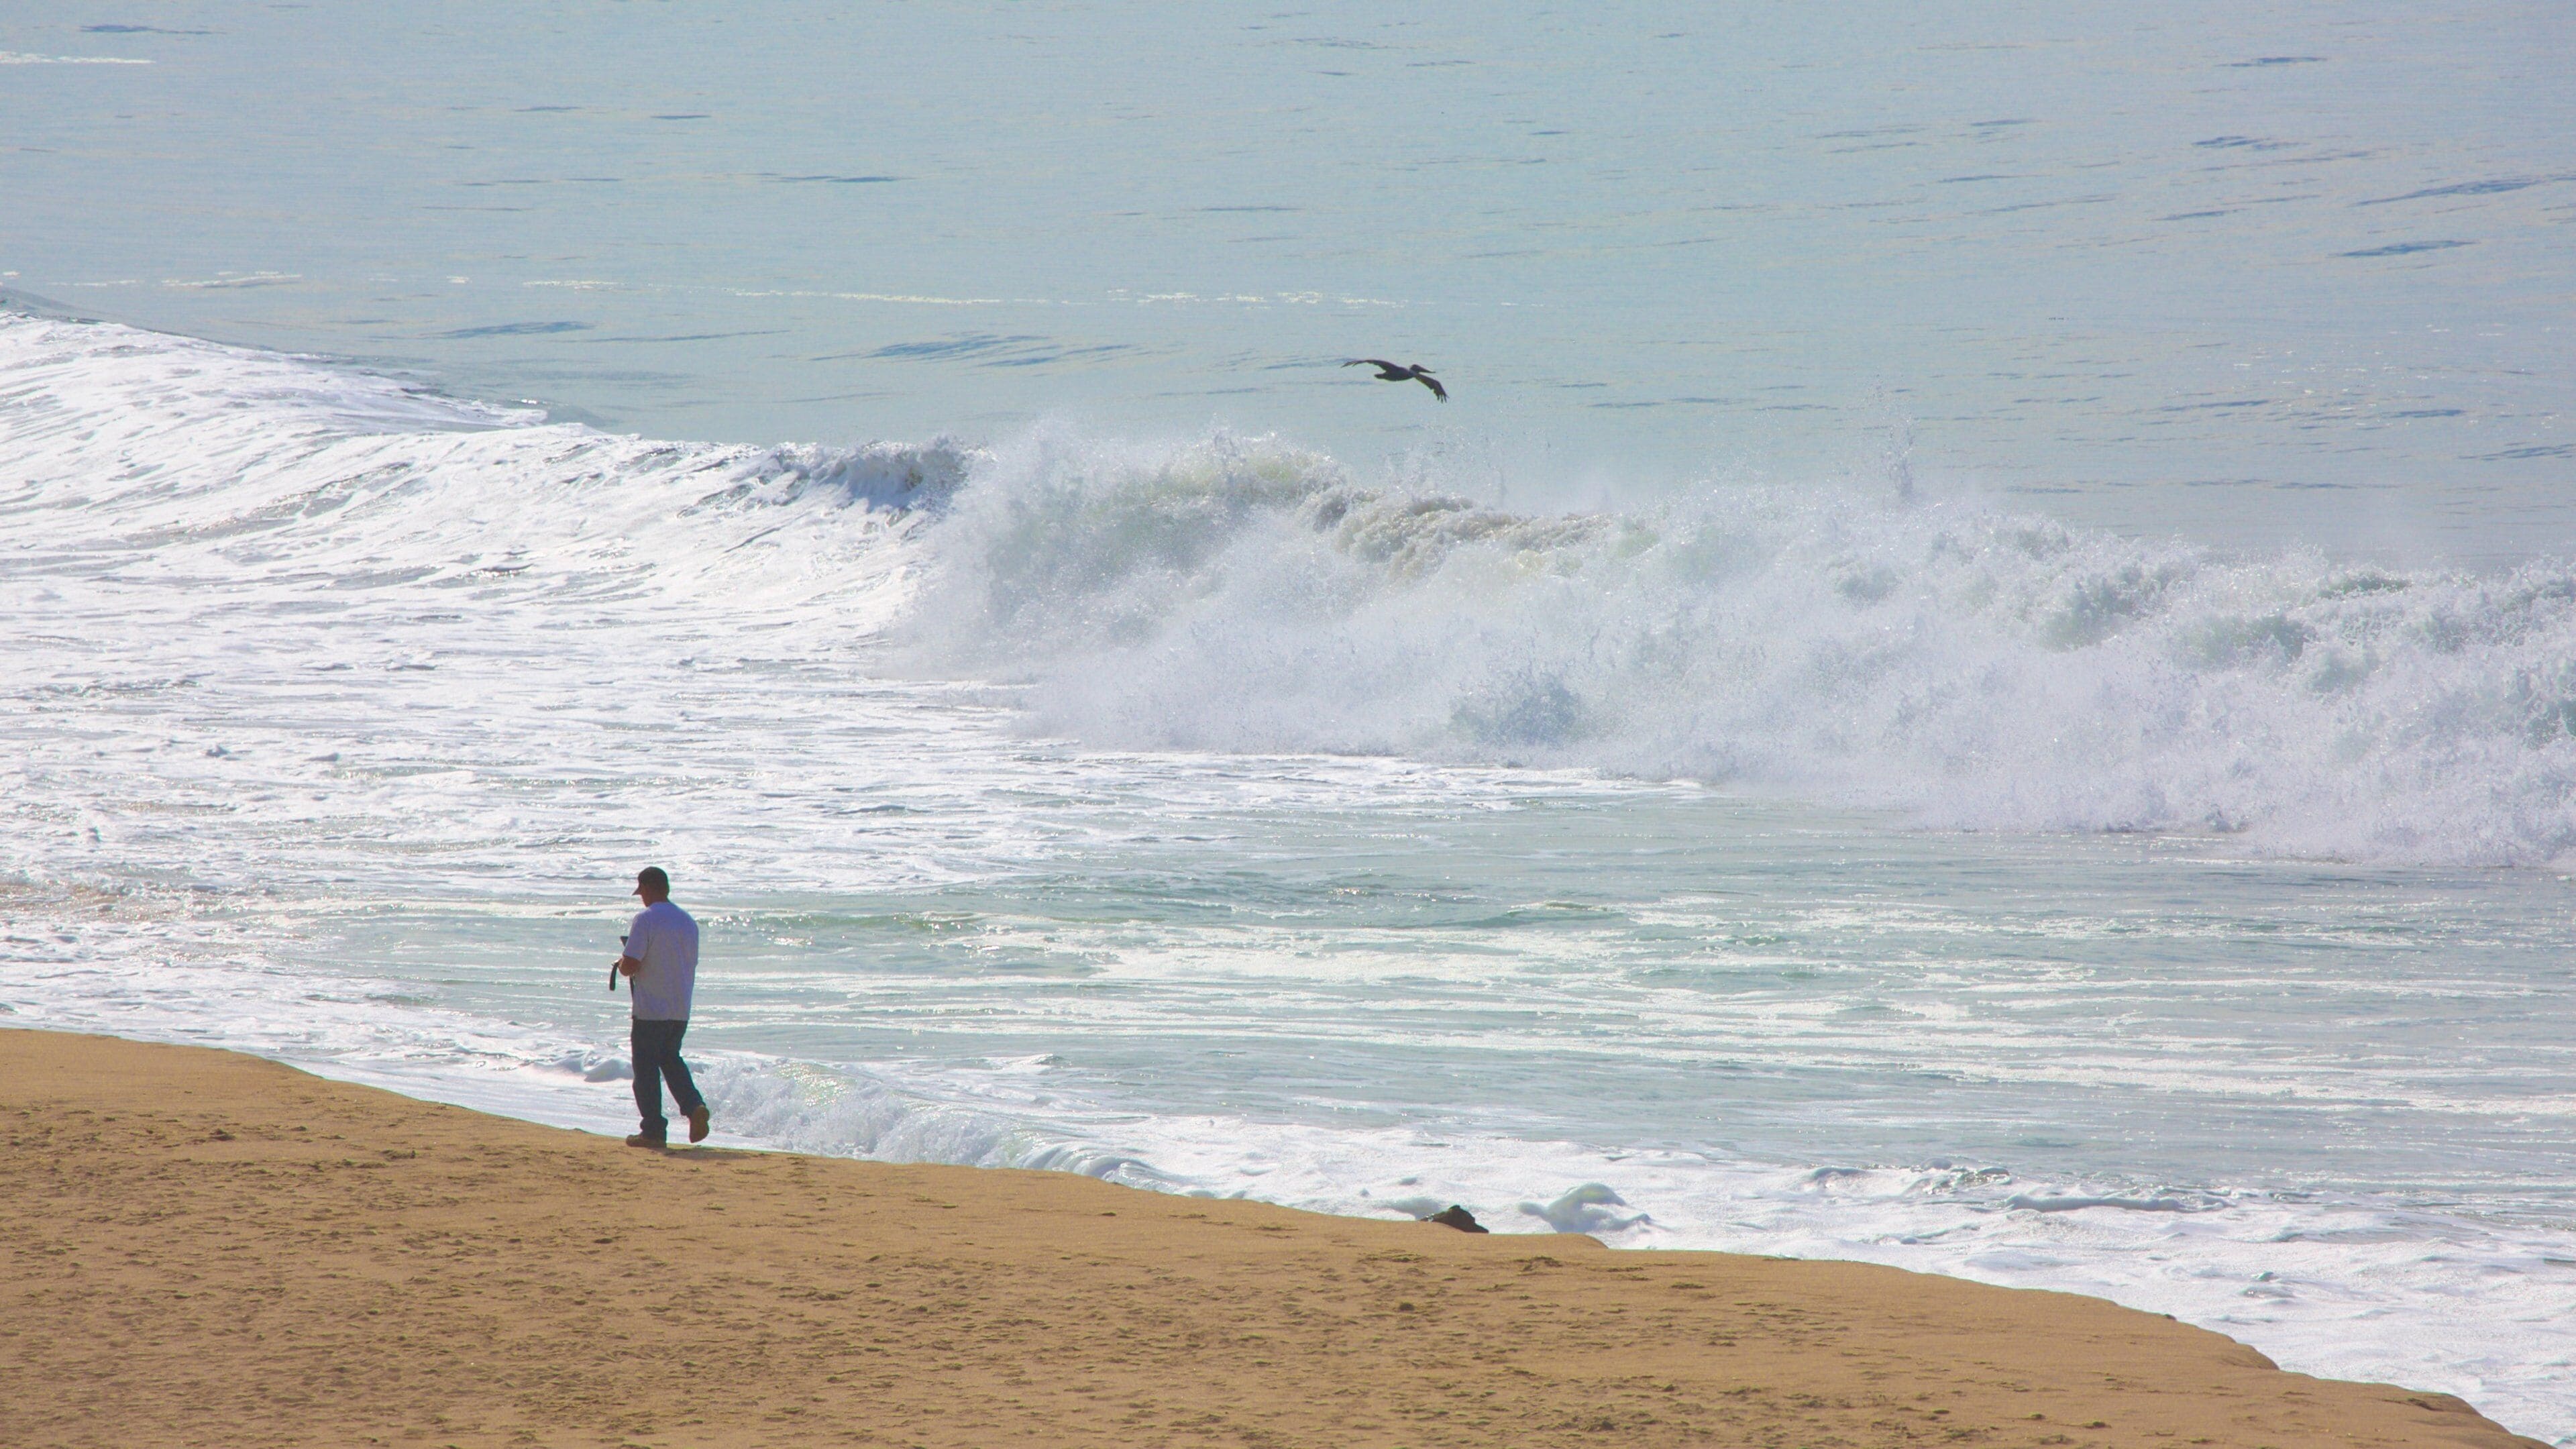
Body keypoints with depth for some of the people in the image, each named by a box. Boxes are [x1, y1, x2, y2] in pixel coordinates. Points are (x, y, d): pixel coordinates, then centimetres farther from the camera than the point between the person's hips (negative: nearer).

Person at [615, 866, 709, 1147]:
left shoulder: (645, 920, -15)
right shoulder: (687, 921, 7)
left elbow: (631, 966, -19)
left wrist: (621, 963, 6)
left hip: (650, 1011, -6)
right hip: (681, 1010, 7)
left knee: (646, 1070, 3)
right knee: (671, 1060, 22)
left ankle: (653, 1131, 4)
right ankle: (694, 1105, 2)